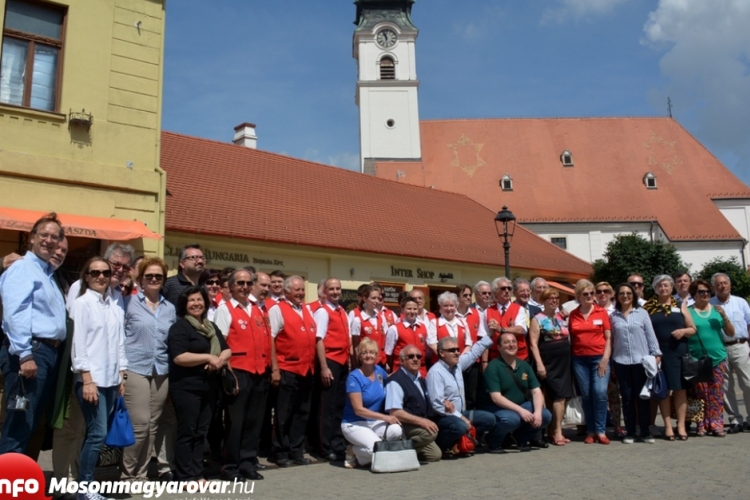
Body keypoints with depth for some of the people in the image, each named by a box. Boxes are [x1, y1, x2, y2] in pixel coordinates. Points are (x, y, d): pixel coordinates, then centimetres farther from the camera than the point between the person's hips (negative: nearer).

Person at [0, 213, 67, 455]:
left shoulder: (48, 273, 21)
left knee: (33, 423, 13)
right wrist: (25, 355, -24)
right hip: (30, 352, -9)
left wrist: (49, 353, 12)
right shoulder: (22, 269, -7)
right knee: (19, 425, -7)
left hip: (49, 352, 9)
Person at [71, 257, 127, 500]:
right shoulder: (82, 303, -4)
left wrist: (121, 376, 10)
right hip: (91, 378, -6)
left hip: (111, 378, 6)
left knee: (95, 433, 8)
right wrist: (87, 379, -14)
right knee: (98, 432, -9)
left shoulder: (115, 307, 12)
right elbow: (78, 343, -8)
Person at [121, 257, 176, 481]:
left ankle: (141, 473, 19)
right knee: (139, 424, -8)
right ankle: (128, 474, 9)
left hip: (162, 372, 5)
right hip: (135, 369, -4)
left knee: (153, 425, 7)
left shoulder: (170, 308, 12)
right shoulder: (129, 303, -1)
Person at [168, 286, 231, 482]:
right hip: (186, 387, -7)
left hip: (209, 386, 7)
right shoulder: (179, 326, -7)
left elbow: (227, 350, 11)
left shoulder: (211, 326, 15)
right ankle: (185, 477, 5)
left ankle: (197, 474, 18)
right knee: (187, 432, -2)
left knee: (201, 432, 11)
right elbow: (179, 357, -19)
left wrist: (219, 360, -12)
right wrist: (208, 357, -18)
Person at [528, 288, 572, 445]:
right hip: (549, 363, -6)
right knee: (559, 396, -10)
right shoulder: (538, 319, -4)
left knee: (562, 396, 5)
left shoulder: (562, 317, 15)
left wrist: (570, 360, 15)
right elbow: (533, 343, -10)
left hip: (564, 362, 6)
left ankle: (552, 430, 13)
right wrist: (539, 364, -17)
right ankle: (557, 432, -4)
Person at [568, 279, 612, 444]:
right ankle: (591, 431, 12)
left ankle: (601, 431, -2)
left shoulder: (602, 312, 1)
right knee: (586, 395, 5)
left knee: (600, 392, -12)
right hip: (579, 359, 2)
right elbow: (571, 338, 9)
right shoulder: (572, 315, 6)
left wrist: (605, 358, -7)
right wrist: (570, 359, 2)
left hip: (599, 358, -2)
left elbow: (608, 338, 1)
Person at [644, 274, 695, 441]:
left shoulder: (680, 305, 9)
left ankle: (681, 425, 10)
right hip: (658, 353, -1)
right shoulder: (648, 307, 5)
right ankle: (668, 425, 10)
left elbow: (693, 329, 10)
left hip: (678, 353, 1)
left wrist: (683, 331, -11)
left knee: (680, 388, 2)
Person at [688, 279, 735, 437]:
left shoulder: (717, 310, 9)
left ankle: (716, 424, 8)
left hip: (718, 358, 2)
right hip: (697, 360, -2)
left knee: (716, 394, 3)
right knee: (701, 394, 0)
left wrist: (724, 316, -6)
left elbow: (731, 334, 7)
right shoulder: (688, 311, 1)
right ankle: (702, 425, 7)